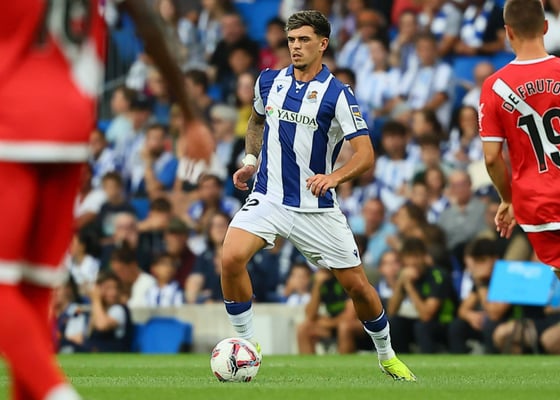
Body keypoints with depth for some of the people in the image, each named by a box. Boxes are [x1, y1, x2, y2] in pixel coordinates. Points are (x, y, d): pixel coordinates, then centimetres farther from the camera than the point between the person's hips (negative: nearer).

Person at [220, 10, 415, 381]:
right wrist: (251, 161, 14)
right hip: (268, 198, 2)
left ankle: (387, 356, 29)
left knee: (357, 285, 3)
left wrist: (334, 176, -34)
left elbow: (366, 155, -17)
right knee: (231, 258, -24)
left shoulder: (338, 95, -10)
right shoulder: (270, 82, 3)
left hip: (316, 207, -2)